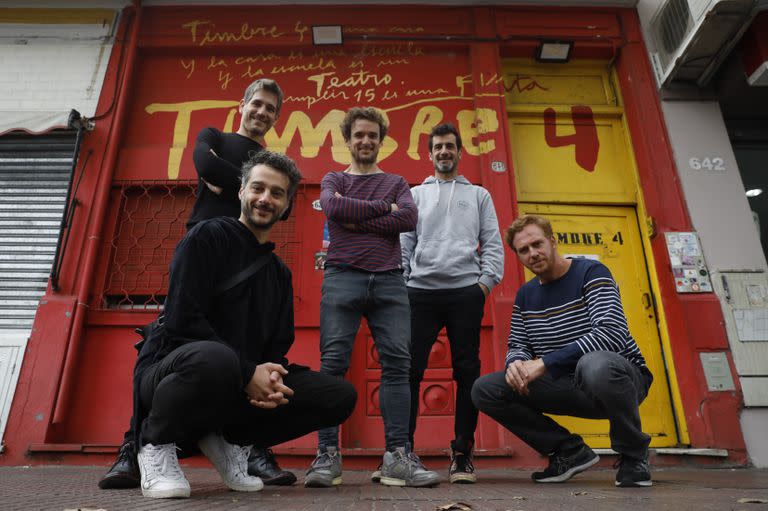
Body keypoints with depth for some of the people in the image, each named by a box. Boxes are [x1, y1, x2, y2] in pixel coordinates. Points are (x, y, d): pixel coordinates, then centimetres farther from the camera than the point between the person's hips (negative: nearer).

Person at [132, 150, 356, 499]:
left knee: (340, 395, -8)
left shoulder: (280, 272, 13)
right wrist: (248, 373, -22)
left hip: (246, 389, 6)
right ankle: (156, 441, -8)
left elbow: (278, 346, 10)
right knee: (215, 358, -42)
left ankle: (230, 441, 6)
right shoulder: (208, 236, -6)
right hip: (173, 369, -5)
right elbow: (182, 321, -17)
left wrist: (270, 378, -14)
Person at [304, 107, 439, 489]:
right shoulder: (333, 180, 18)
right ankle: (327, 455, -2)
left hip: (389, 281, 2)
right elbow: (333, 208, -7)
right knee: (333, 363, -7)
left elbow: (409, 218, -1)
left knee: (397, 363, -6)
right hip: (342, 278, -1)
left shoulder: (396, 183, 20)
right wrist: (384, 208, -3)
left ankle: (398, 456, -2)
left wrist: (356, 220, -5)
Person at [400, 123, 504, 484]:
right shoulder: (415, 195, 20)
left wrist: (486, 280, -4)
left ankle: (462, 454, 9)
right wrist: (398, 284, 1)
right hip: (421, 291, 0)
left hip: (466, 291, 0)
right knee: (409, 369, -5)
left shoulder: (479, 195, 19)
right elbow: (403, 243, 12)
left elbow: (492, 243, 11)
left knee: (467, 370, -1)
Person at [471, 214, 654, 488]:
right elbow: (517, 345, 11)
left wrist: (544, 363, -29)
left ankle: (633, 455, -10)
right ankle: (571, 451, 5)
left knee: (596, 364, -42)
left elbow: (613, 333, -25)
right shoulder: (525, 294, 8)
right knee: (485, 389, -9)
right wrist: (516, 363, -16)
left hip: (620, 376, -5)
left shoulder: (590, 273, -11)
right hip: (569, 386, 6)